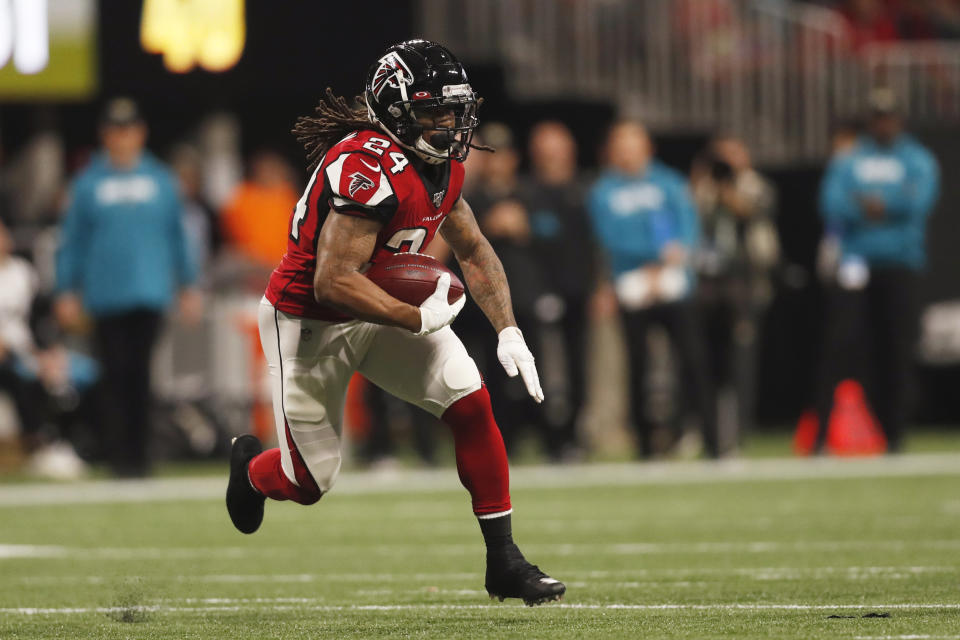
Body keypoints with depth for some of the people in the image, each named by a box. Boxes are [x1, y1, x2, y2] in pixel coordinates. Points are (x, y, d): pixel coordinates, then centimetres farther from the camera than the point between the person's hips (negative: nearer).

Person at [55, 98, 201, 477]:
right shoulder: (88, 183, 5)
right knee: (117, 376, -3)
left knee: (140, 375, -3)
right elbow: (72, 241, 7)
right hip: (106, 298, 0)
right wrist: (66, 292, 3)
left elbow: (178, 236, 14)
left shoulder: (161, 180, 8)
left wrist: (188, 287, 12)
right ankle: (120, 456, 2)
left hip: (150, 293, 0)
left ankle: (139, 456, 2)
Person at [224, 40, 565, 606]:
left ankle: (504, 561, -2)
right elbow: (332, 283, -35)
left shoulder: (443, 166, -4)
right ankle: (251, 467, 41)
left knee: (472, 404, -10)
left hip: (384, 310, 7)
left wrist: (509, 332, -2)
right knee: (309, 483, 3)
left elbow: (474, 251, 11)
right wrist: (419, 319, -29)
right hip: (310, 322, -7)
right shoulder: (371, 167, -32)